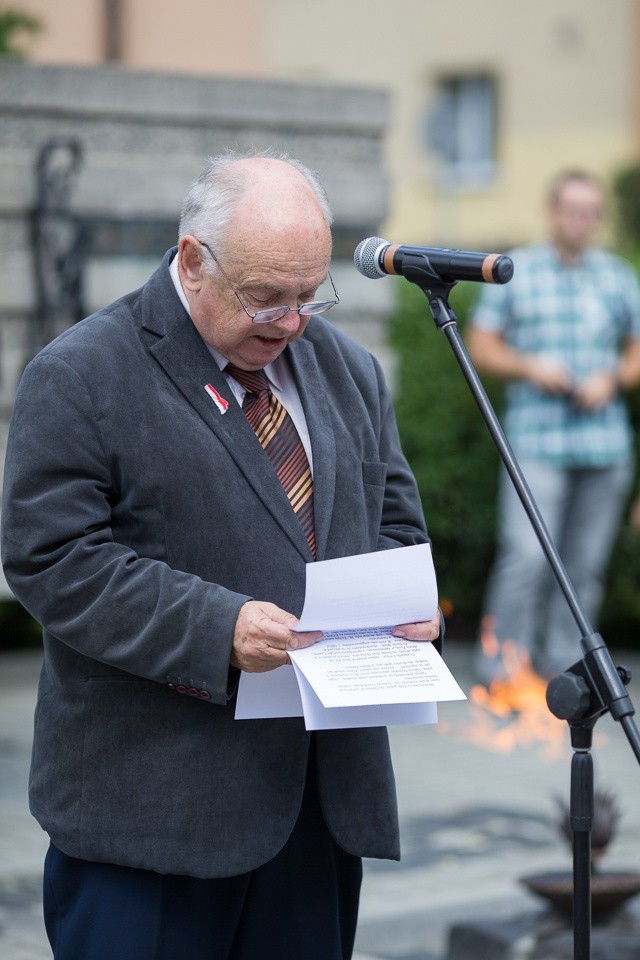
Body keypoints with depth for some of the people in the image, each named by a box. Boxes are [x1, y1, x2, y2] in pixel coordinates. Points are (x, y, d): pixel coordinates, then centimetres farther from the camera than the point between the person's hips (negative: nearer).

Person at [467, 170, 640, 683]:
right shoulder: (515, 271, 7)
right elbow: (481, 347, 7)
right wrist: (529, 367, -10)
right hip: (536, 441, -3)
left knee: (585, 563, 3)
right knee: (527, 555, -14)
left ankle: (565, 665, 12)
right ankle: (501, 667, -8)